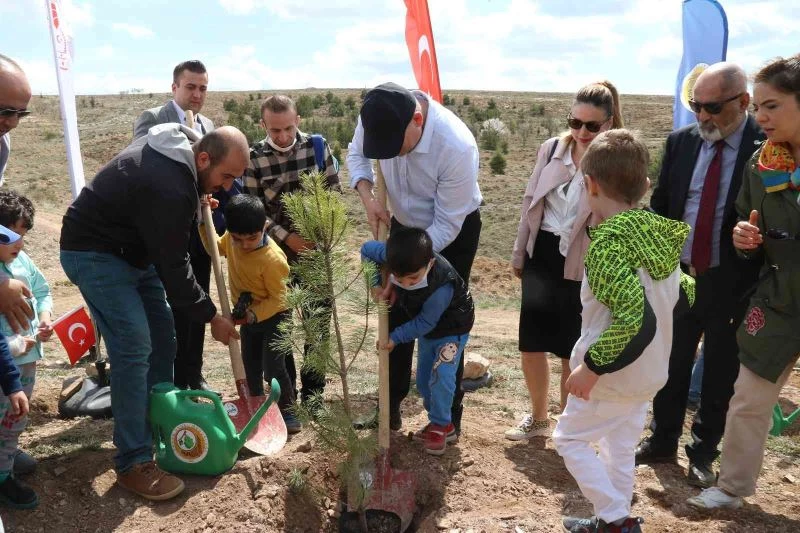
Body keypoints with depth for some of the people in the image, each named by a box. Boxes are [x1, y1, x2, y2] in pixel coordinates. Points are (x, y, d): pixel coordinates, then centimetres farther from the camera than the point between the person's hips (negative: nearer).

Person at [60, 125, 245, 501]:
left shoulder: (179, 147, -3)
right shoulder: (167, 187, -33)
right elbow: (172, 265, -24)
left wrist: (198, 202, 2)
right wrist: (210, 316, -14)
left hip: (133, 248, 10)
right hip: (94, 253, -10)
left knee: (161, 336, 9)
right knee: (133, 347, -16)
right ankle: (133, 463, -9)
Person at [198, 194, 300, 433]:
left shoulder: (272, 259, -31)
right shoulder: (231, 239, -11)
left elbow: (278, 298, -24)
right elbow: (215, 247, 13)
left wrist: (254, 314, -33)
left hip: (273, 315, -7)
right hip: (249, 315, 7)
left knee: (273, 368, -11)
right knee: (250, 366, 16)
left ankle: (288, 412, 4)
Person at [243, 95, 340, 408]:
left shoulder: (317, 146, -4)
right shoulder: (254, 158, -6)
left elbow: (333, 191, 2)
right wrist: (286, 236, -14)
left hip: (315, 249, 1)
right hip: (276, 251, 0)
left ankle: (313, 390, 21)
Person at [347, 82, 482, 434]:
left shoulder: (457, 146, -37)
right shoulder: (376, 117, -24)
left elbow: (447, 224, -28)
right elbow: (356, 154, 0)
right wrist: (367, 195, -20)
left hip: (453, 232, -5)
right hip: (405, 224, 5)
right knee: (395, 317, 9)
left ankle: (448, 417, 18)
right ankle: (390, 406, 25)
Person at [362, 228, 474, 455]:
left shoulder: (441, 287, -43)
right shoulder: (394, 256, -29)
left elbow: (426, 322, -29)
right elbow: (367, 249, -11)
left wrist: (395, 337, -22)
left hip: (452, 329, -7)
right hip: (428, 329, 7)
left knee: (441, 377, -18)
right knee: (423, 379, 12)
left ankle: (441, 425, 3)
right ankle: (439, 422, 29)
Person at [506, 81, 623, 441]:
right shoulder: (551, 148, 1)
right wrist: (519, 253, 12)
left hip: (582, 267, -4)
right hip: (542, 256, 5)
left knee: (572, 353, 10)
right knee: (530, 345, 13)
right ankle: (538, 418, 36)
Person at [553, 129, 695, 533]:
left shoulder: (606, 244, -27)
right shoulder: (659, 234, -2)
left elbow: (636, 320, -35)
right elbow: (682, 295, 9)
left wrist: (592, 365, -26)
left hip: (613, 376, -8)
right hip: (649, 372, 8)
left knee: (569, 438, 12)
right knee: (620, 446, 22)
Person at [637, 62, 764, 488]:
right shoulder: (681, 141, 0)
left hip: (732, 284, -3)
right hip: (678, 275, 3)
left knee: (720, 373, 12)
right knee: (671, 365, 15)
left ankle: (703, 453, 31)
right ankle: (662, 442, 34)